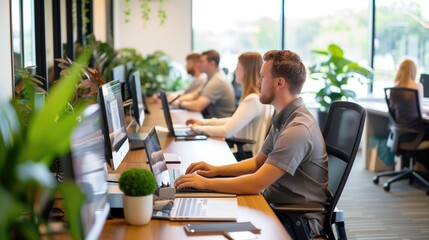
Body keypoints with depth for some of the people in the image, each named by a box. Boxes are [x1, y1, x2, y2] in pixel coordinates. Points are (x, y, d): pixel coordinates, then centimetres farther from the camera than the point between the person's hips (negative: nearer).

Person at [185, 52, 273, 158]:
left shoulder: (253, 99, -23)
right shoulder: (256, 96, 10)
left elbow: (227, 131, -25)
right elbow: (234, 121, 19)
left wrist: (199, 128, -10)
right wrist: (204, 122, 13)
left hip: (249, 155, -9)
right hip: (245, 150, 9)